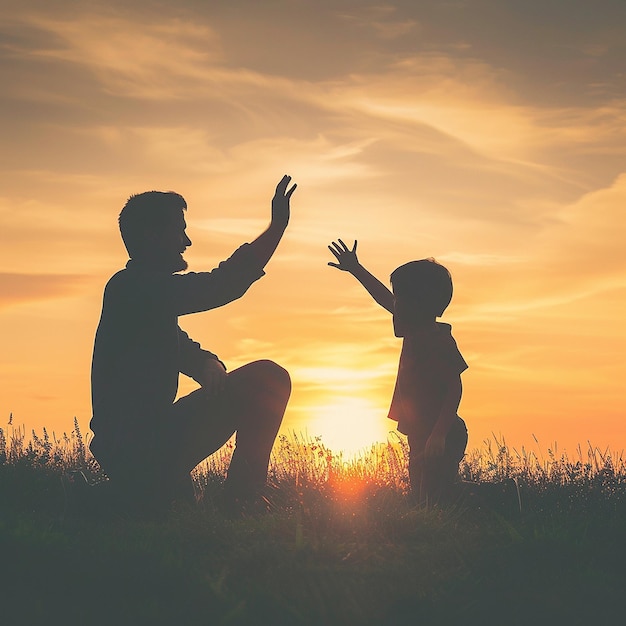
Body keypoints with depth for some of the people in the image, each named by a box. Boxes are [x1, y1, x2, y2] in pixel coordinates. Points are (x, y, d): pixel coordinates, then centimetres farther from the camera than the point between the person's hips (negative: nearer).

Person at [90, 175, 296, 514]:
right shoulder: (134, 286, -13)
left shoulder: (147, 292, 21)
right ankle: (243, 503, -11)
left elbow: (183, 350, 22)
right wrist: (276, 228, -16)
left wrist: (209, 365, -2)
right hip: (142, 450, -11)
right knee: (267, 378, -13)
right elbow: (219, 286, -23)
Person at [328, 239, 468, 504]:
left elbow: (454, 388, -19)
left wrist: (440, 433, -27)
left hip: (439, 441, -10)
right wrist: (355, 269, 34)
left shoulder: (439, 340, -14)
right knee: (422, 501, 9)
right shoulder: (415, 332, 13)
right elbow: (385, 300, 27)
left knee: (435, 504, -14)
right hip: (421, 438, 10)